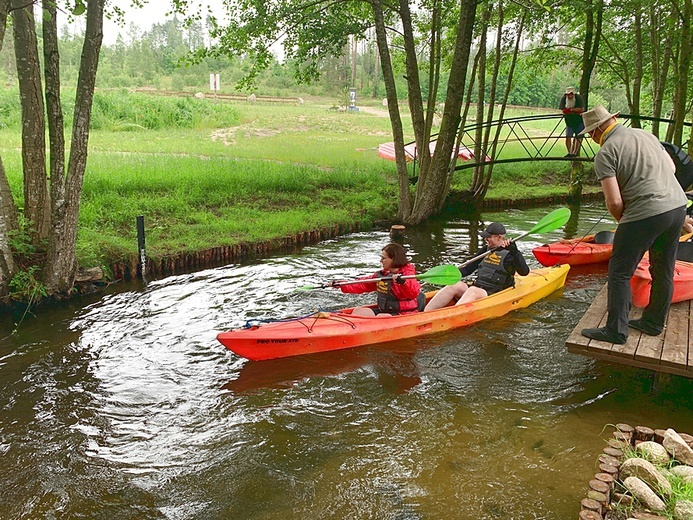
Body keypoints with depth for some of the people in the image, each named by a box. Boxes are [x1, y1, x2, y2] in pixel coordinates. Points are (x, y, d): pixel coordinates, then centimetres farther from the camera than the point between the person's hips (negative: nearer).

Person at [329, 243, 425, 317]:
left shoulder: (407, 274, -12)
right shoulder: (381, 274, 13)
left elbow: (414, 292, -31)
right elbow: (362, 285, 18)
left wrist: (403, 282, -52)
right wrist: (342, 285, 11)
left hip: (404, 314, -8)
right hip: (383, 311, 8)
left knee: (380, 318, -34)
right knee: (358, 311, -6)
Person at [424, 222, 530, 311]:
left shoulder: (509, 253, -1)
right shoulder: (486, 249, 19)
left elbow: (524, 272, -16)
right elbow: (468, 269, 19)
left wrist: (514, 251, -26)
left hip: (492, 294, -6)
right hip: (477, 286, 6)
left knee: (472, 291, -35)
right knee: (454, 285, -19)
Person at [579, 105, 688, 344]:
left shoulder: (605, 153, -9)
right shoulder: (645, 134, 13)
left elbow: (614, 202, -14)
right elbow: (671, 167, 23)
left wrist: (623, 221, 4)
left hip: (645, 216, -8)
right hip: (678, 205, 8)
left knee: (620, 273, 3)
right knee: (664, 271, 18)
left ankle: (616, 331, 7)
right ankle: (654, 323, 33)